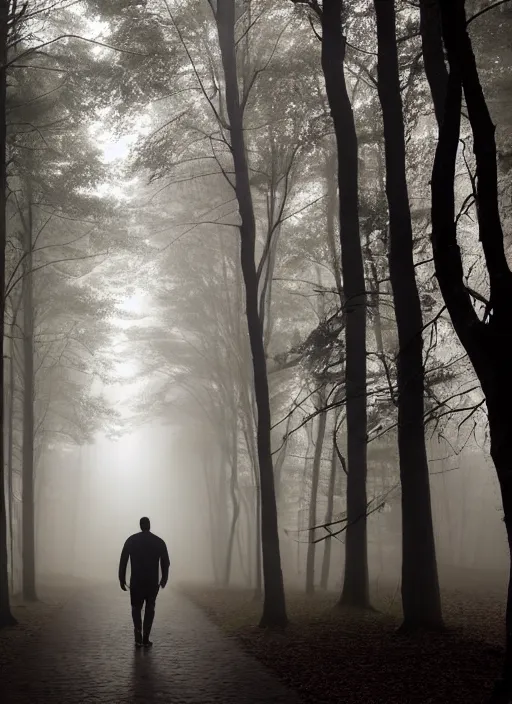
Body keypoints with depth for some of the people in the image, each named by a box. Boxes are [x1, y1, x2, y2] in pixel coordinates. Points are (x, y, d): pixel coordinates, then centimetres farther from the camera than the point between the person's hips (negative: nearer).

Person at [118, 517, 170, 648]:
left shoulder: (131, 540, -2)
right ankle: (145, 639, 10)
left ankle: (138, 631, -6)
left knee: (136, 607, 17)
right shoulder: (159, 541, -1)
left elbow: (123, 560, -4)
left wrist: (122, 579, 4)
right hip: (153, 581, 0)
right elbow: (165, 562, 2)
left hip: (136, 581, 0)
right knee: (150, 608, 15)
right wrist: (164, 578, 16)